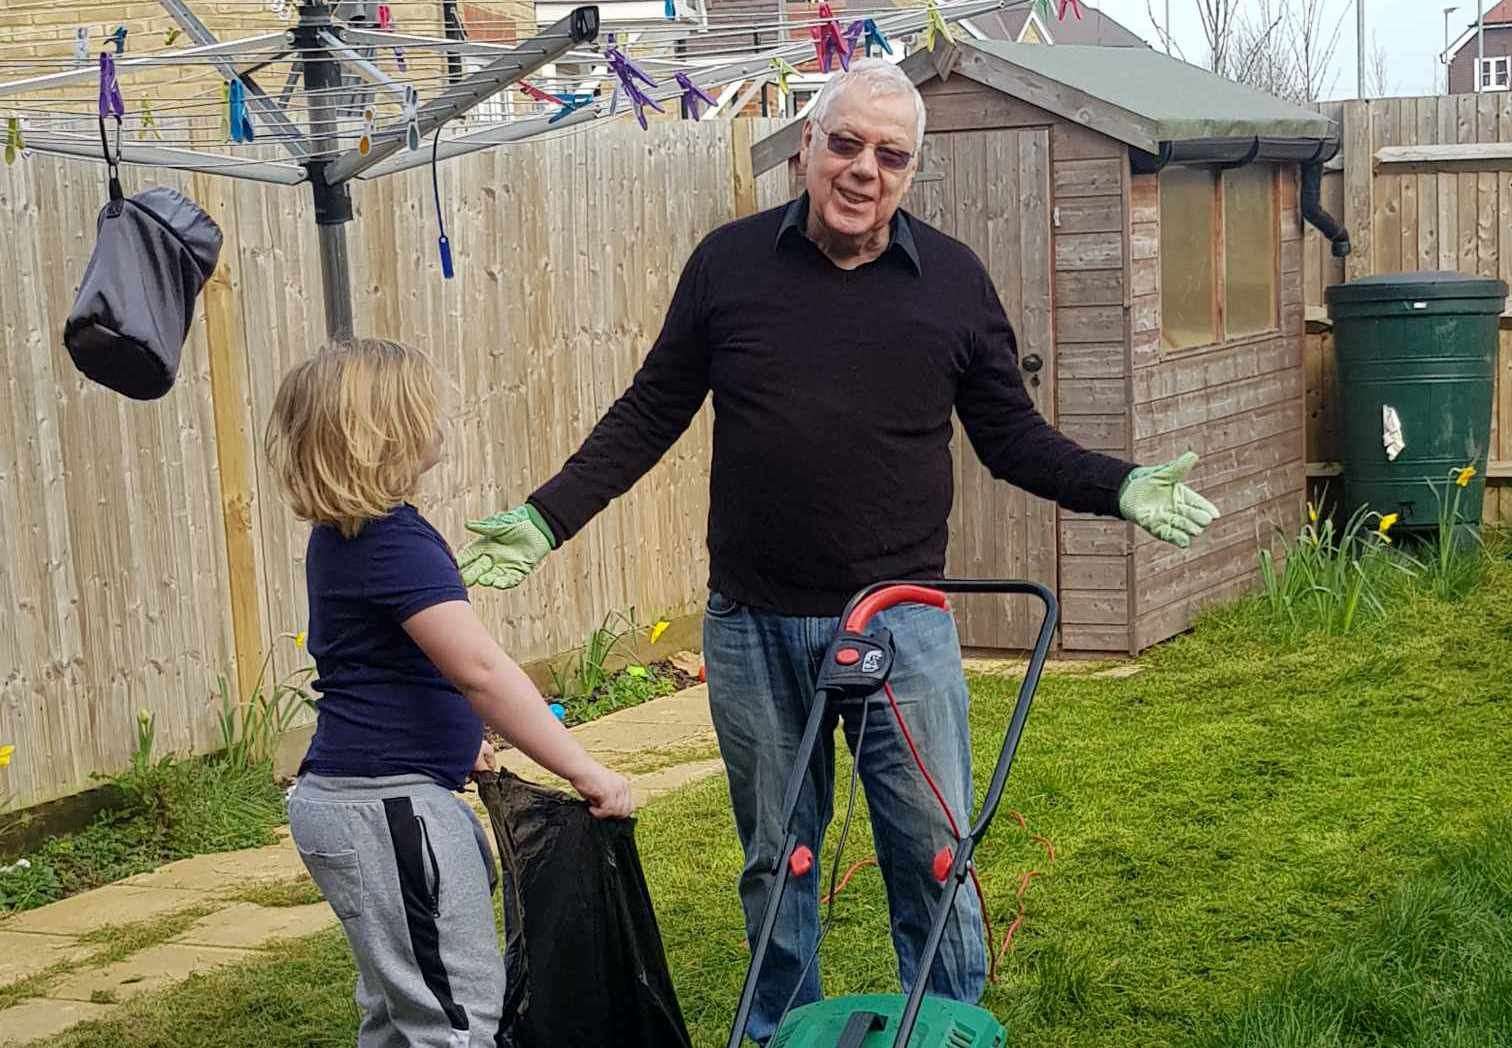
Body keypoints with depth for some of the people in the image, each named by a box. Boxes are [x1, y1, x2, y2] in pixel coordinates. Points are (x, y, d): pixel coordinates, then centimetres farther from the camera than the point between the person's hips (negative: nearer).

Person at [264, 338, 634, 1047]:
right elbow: (480, 669, -28)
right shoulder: (393, 541, -20)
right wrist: (583, 770, -25)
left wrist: (457, 739, 33)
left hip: (343, 795, 11)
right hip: (386, 808, -11)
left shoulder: (341, 534, 11)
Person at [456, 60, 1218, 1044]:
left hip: (902, 620, 0)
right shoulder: (729, 262, 1)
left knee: (933, 852, 4)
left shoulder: (955, 279, 1)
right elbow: (650, 413, 7)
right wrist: (547, 517, 0)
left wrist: (1117, 485, -7)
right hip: (753, 625, 1)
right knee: (775, 859, 13)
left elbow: (1014, 436, 8)